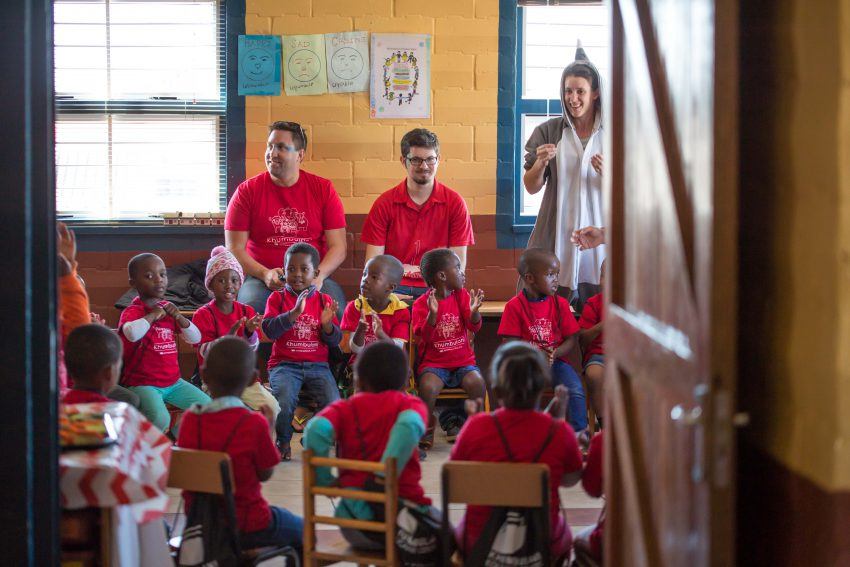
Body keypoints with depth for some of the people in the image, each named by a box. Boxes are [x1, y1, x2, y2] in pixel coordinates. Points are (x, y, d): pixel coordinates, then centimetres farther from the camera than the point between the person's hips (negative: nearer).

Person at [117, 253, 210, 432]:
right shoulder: (132, 312, -8)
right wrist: (153, 315, -18)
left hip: (173, 381, 7)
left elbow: (196, 339, 11)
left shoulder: (168, 309, 13)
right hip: (142, 383, -7)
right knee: (160, 419, -31)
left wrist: (179, 318, -5)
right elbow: (132, 334, -34)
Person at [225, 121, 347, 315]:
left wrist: (319, 274, -16)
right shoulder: (247, 191, 5)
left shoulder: (323, 189, 7)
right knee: (251, 304, -35)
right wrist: (265, 274, -16)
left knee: (336, 307, -31)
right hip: (261, 277, 0)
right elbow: (234, 249, 1)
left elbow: (338, 247, 4)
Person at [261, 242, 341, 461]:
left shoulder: (324, 300, 11)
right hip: (284, 365, -2)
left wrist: (327, 324, -12)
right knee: (284, 402, -31)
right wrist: (294, 313, -23)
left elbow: (335, 341, 9)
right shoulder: (277, 298, 5)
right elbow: (268, 329, -12)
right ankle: (283, 441, 0)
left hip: (317, 366, 2)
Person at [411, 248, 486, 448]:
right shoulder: (421, 304, -5)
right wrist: (433, 314, -31)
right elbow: (423, 337, -16)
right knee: (428, 386, -32)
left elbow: (474, 327, -2)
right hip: (434, 363, -3)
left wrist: (474, 311, -23)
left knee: (477, 383, -27)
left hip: (463, 362, 3)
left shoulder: (461, 296, 6)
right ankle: (426, 429, -4)